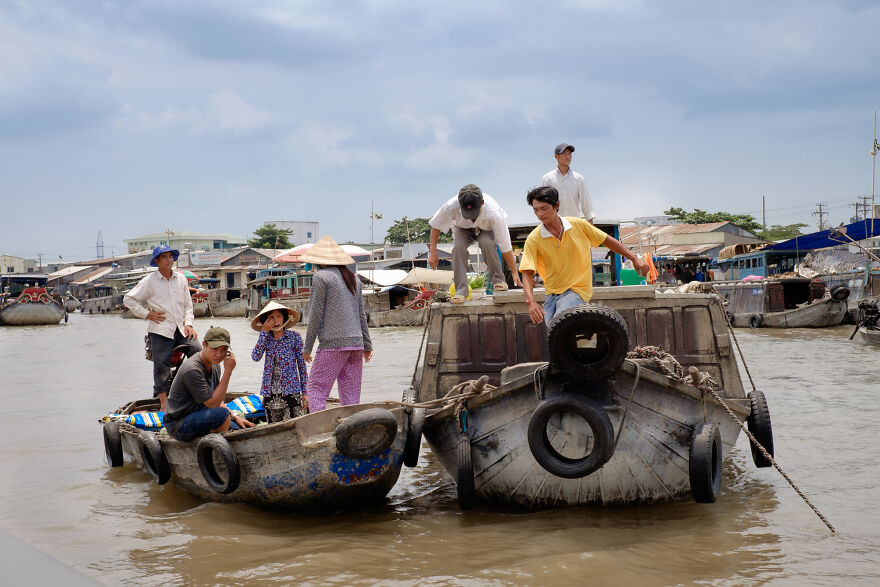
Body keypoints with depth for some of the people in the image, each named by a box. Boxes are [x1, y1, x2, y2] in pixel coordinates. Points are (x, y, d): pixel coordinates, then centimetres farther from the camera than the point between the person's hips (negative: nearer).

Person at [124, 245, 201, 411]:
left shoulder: (181, 279, 13)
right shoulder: (149, 281, 1)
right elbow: (128, 299, 5)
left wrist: (188, 324, 4)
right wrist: (147, 314, -2)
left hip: (181, 329, 3)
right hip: (160, 330, -3)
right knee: (161, 366, -6)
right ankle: (164, 401, 5)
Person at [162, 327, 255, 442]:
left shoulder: (214, 366, 7)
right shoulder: (192, 370, -24)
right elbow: (212, 404, -25)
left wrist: (235, 417, 1)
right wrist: (228, 371, -25)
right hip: (179, 426, -9)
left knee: (247, 429, -2)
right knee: (222, 414, -33)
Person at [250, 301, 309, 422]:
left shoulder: (294, 337, 1)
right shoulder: (266, 338, 8)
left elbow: (302, 365, 3)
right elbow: (255, 357, -10)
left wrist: (305, 393, -1)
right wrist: (264, 332, -8)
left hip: (290, 392, -3)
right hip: (271, 394, 3)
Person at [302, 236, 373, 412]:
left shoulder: (321, 277, -4)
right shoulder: (353, 278, 15)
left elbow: (316, 315, -7)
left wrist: (307, 347, -1)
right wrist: (367, 345, 23)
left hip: (333, 344, -7)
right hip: (356, 343, 7)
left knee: (315, 388, -1)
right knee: (351, 393, 9)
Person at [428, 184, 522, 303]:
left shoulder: (493, 214, -41)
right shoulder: (451, 206, -39)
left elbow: (505, 246, -32)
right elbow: (435, 226, -17)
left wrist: (514, 273, -27)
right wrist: (433, 252, -17)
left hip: (485, 228, -1)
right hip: (462, 228, 1)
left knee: (486, 243, -34)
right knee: (458, 246, -30)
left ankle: (498, 281, -12)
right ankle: (461, 291, -19)